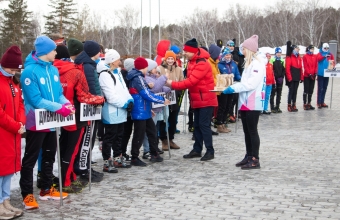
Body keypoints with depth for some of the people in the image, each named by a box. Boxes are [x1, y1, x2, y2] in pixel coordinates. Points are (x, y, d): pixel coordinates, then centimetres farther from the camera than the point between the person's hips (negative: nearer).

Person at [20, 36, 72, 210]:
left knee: (49, 156, 17)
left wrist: (67, 104, -14)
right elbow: (35, 100, -23)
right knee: (30, 159, 2)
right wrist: (60, 108, -25)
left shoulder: (53, 70, 5)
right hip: (36, 122, -8)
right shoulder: (30, 71, -18)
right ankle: (27, 194, 10)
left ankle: (46, 190, 30)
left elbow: (59, 93, 8)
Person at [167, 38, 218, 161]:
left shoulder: (202, 64, -22)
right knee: (197, 125, 12)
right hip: (197, 100, 9)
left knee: (204, 125, -8)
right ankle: (197, 150, 19)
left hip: (206, 100, -9)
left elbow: (191, 81, -27)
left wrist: (173, 84, -22)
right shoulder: (191, 62, 9)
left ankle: (210, 151, -2)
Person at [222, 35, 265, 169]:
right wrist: (234, 87, 6)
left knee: (252, 131, -6)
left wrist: (234, 88, -19)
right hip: (245, 102, 10)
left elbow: (251, 83, -22)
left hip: (253, 103, -10)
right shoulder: (249, 63, 18)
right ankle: (249, 157, 20)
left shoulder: (257, 63, -13)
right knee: (247, 131, 12)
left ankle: (255, 160, -2)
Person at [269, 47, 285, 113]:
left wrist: (281, 77, -2)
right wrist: (274, 77, -14)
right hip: (274, 79, -5)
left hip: (280, 80, 5)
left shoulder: (282, 61, 13)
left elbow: (284, 70, 12)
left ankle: (277, 107, 15)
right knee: (273, 93, -4)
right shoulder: (272, 60, -3)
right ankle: (272, 107, -1)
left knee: (279, 93, 8)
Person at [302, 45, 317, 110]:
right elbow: (305, 66, -9)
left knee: (311, 90, 8)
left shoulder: (315, 56, 10)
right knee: (306, 90, -3)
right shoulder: (305, 56, -4)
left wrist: (315, 73, -4)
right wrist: (309, 74, -14)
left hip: (313, 76, 5)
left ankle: (309, 103, 15)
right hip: (306, 76, -5)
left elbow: (316, 65, 8)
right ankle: (305, 104, -2)